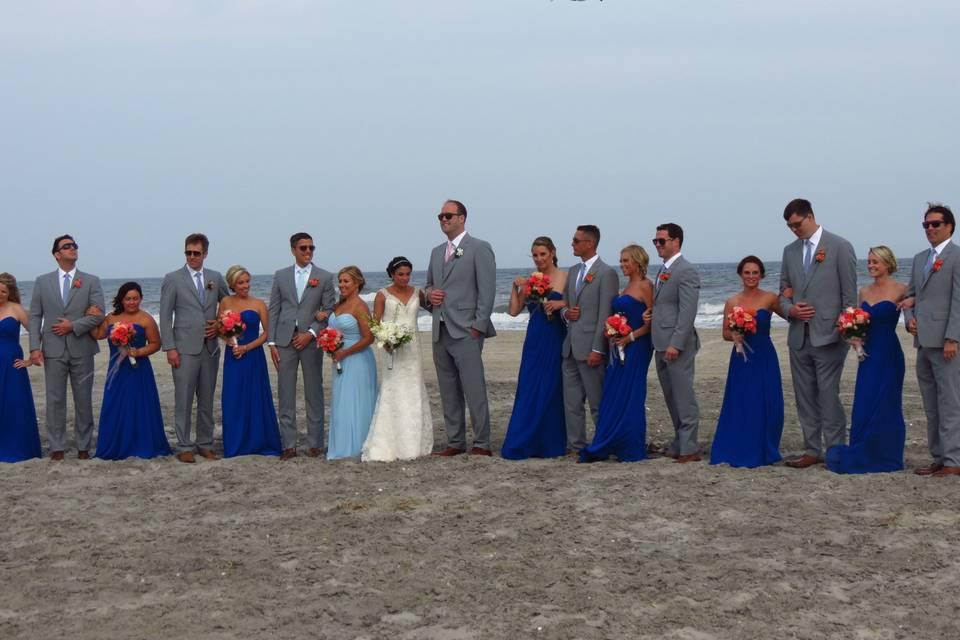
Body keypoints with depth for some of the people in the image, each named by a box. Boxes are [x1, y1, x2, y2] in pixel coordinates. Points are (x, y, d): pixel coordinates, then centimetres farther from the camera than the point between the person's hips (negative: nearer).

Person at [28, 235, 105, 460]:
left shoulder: (91, 281, 5)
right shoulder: (42, 282, 8)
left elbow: (99, 315, -3)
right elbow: (35, 316, 5)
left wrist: (73, 326, -13)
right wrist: (35, 347, -5)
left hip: (82, 349, 0)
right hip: (53, 350, 0)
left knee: (84, 400, 4)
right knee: (55, 400, 2)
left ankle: (84, 447, 12)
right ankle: (57, 448, 8)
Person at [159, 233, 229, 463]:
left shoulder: (216, 278, 10)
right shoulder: (173, 279, 0)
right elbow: (165, 315, -2)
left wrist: (221, 324, 3)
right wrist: (170, 348, -9)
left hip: (210, 347, 4)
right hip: (185, 348, -3)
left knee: (207, 399, 8)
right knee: (184, 400, -3)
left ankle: (205, 444, 16)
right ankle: (184, 447, 3)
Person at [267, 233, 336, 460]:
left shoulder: (325, 277, 5)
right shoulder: (280, 276, 10)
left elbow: (329, 310, 1)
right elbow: (273, 310, 8)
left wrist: (311, 333, -10)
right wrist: (271, 342, 1)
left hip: (311, 341, -1)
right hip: (285, 341, 2)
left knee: (314, 393, 2)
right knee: (286, 394, 2)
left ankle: (315, 443, 9)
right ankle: (289, 444, 6)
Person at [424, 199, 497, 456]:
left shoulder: (479, 249, -2)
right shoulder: (437, 252, 19)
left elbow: (487, 290, -8)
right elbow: (429, 285, 28)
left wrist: (478, 326, -14)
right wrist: (429, 294, 4)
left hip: (466, 331, -7)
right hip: (440, 331, 7)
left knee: (474, 391, -8)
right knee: (448, 392, 9)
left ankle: (481, 444, -4)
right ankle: (455, 442, 16)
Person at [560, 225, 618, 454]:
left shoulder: (606, 273, -10)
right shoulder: (573, 271, 15)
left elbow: (605, 314, -14)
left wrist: (597, 349, -17)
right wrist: (566, 312, 0)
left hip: (590, 347, -8)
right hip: (571, 347, 8)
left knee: (598, 402, 0)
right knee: (572, 401, 10)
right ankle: (576, 446, 17)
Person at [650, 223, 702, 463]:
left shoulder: (686, 271, -12)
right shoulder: (663, 270, 17)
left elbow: (688, 312, -18)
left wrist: (676, 344, -21)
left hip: (678, 345, -9)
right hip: (662, 345, 9)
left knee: (684, 398, -6)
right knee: (671, 398, 14)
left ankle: (689, 449, -3)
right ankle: (679, 443, 22)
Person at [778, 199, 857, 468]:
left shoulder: (840, 247, -3)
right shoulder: (790, 251, 13)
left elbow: (849, 293, -4)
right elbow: (784, 291, 18)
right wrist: (790, 309, -4)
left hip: (828, 335, -6)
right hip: (799, 336, 6)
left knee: (828, 394, -8)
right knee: (805, 396, 9)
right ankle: (812, 450, 16)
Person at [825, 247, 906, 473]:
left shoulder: (900, 290, -6)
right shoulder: (864, 292, 12)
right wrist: (854, 335, -1)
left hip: (888, 354, -6)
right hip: (868, 354, 6)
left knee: (883, 405, -1)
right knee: (863, 405, 6)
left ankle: (884, 457, 10)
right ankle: (863, 457, 14)